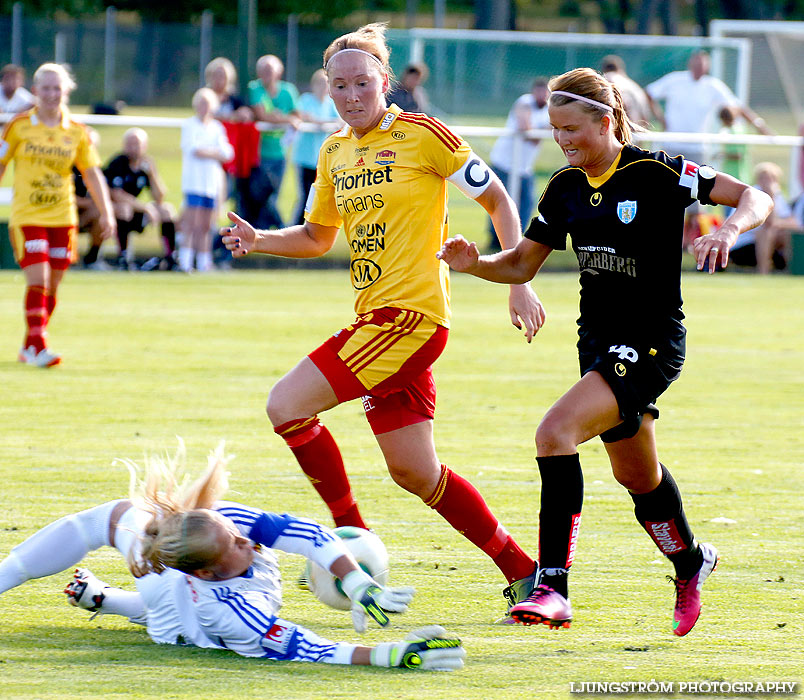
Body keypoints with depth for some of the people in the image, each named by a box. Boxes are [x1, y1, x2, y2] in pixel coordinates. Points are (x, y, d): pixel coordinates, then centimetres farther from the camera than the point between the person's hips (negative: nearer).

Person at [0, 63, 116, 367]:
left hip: (62, 217, 3)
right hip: (27, 216, -3)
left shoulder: (77, 132, 4)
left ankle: (28, 347, 21)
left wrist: (106, 212, -4)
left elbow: (92, 173, 5)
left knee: (51, 286, 7)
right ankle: (38, 346, -16)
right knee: (38, 281, -16)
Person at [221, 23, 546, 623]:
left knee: (287, 405, -16)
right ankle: (522, 571, 18)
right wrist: (258, 240, 8)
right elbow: (317, 237, 26)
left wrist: (519, 282, -7)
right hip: (375, 319, 8)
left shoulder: (421, 135, -7)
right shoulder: (335, 152, 14)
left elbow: (498, 199, -1)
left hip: (411, 314, -8)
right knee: (414, 472, 8)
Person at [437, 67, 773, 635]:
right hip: (599, 342, 7)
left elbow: (755, 198, -13)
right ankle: (691, 562, 49)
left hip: (652, 343, -7)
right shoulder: (565, 187, 4)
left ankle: (553, 588, -27)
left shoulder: (656, 173, -14)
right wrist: (473, 263, -8)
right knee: (637, 477, 21)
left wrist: (728, 230, -34)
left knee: (555, 433, -25)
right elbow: (522, 264, 11)